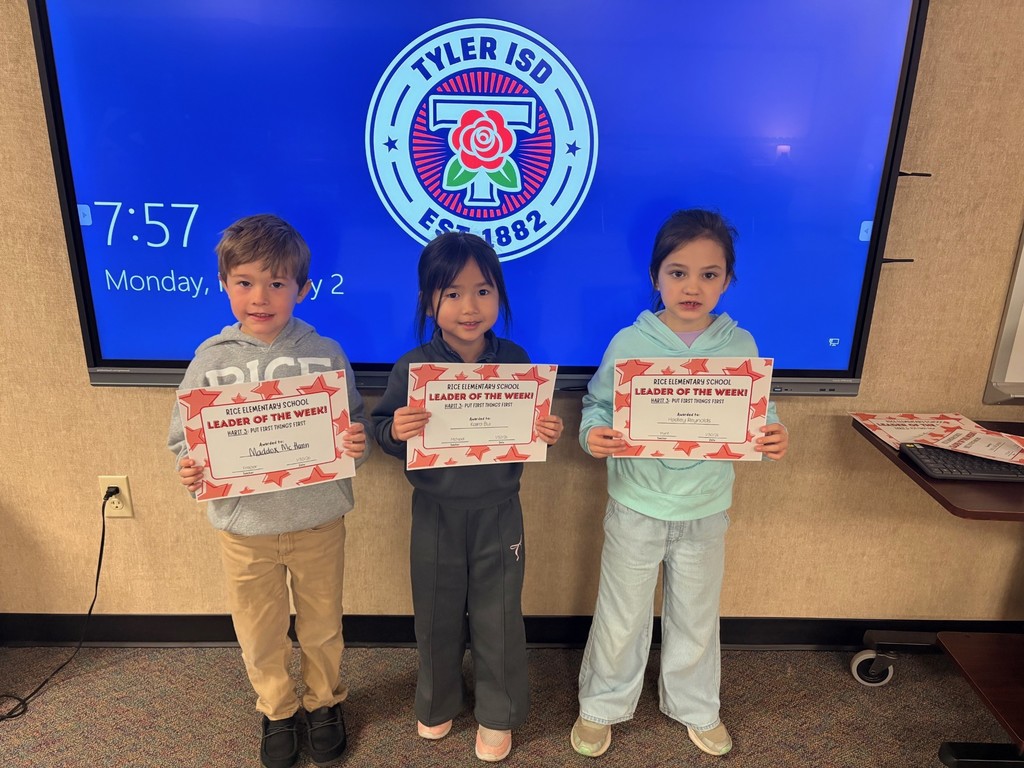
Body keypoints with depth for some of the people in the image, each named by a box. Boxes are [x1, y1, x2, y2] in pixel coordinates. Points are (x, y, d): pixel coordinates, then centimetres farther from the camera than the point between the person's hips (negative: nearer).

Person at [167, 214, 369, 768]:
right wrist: (189, 469, -20)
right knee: (260, 633, 19)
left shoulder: (325, 354, -9)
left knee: (322, 625, 20)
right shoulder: (212, 358, -6)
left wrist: (358, 443, -23)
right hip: (243, 527, 1)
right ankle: (278, 711, 47)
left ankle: (325, 702, 48)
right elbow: (184, 436, 0)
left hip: (318, 521, -1)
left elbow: (354, 428, -2)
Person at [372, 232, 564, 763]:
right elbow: (381, 431, -7)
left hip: (499, 514, 0)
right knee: (437, 617, 18)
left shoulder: (515, 361, -7)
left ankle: (497, 716, 38)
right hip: (436, 514, 0)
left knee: (498, 619, 13)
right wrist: (395, 431, -29)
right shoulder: (412, 368, -12)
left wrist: (549, 435, -19)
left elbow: (532, 430, 3)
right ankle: (437, 704, 45)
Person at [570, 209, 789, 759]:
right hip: (636, 505, -2)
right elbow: (596, 405, -5)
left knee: (696, 615, 22)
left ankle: (695, 707, 48)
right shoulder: (629, 343, -11)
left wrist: (773, 438, -20)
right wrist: (593, 434, -26)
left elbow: (757, 415, 1)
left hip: (706, 508, 2)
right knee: (622, 616, 14)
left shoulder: (740, 346, -5)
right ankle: (602, 705, 40)